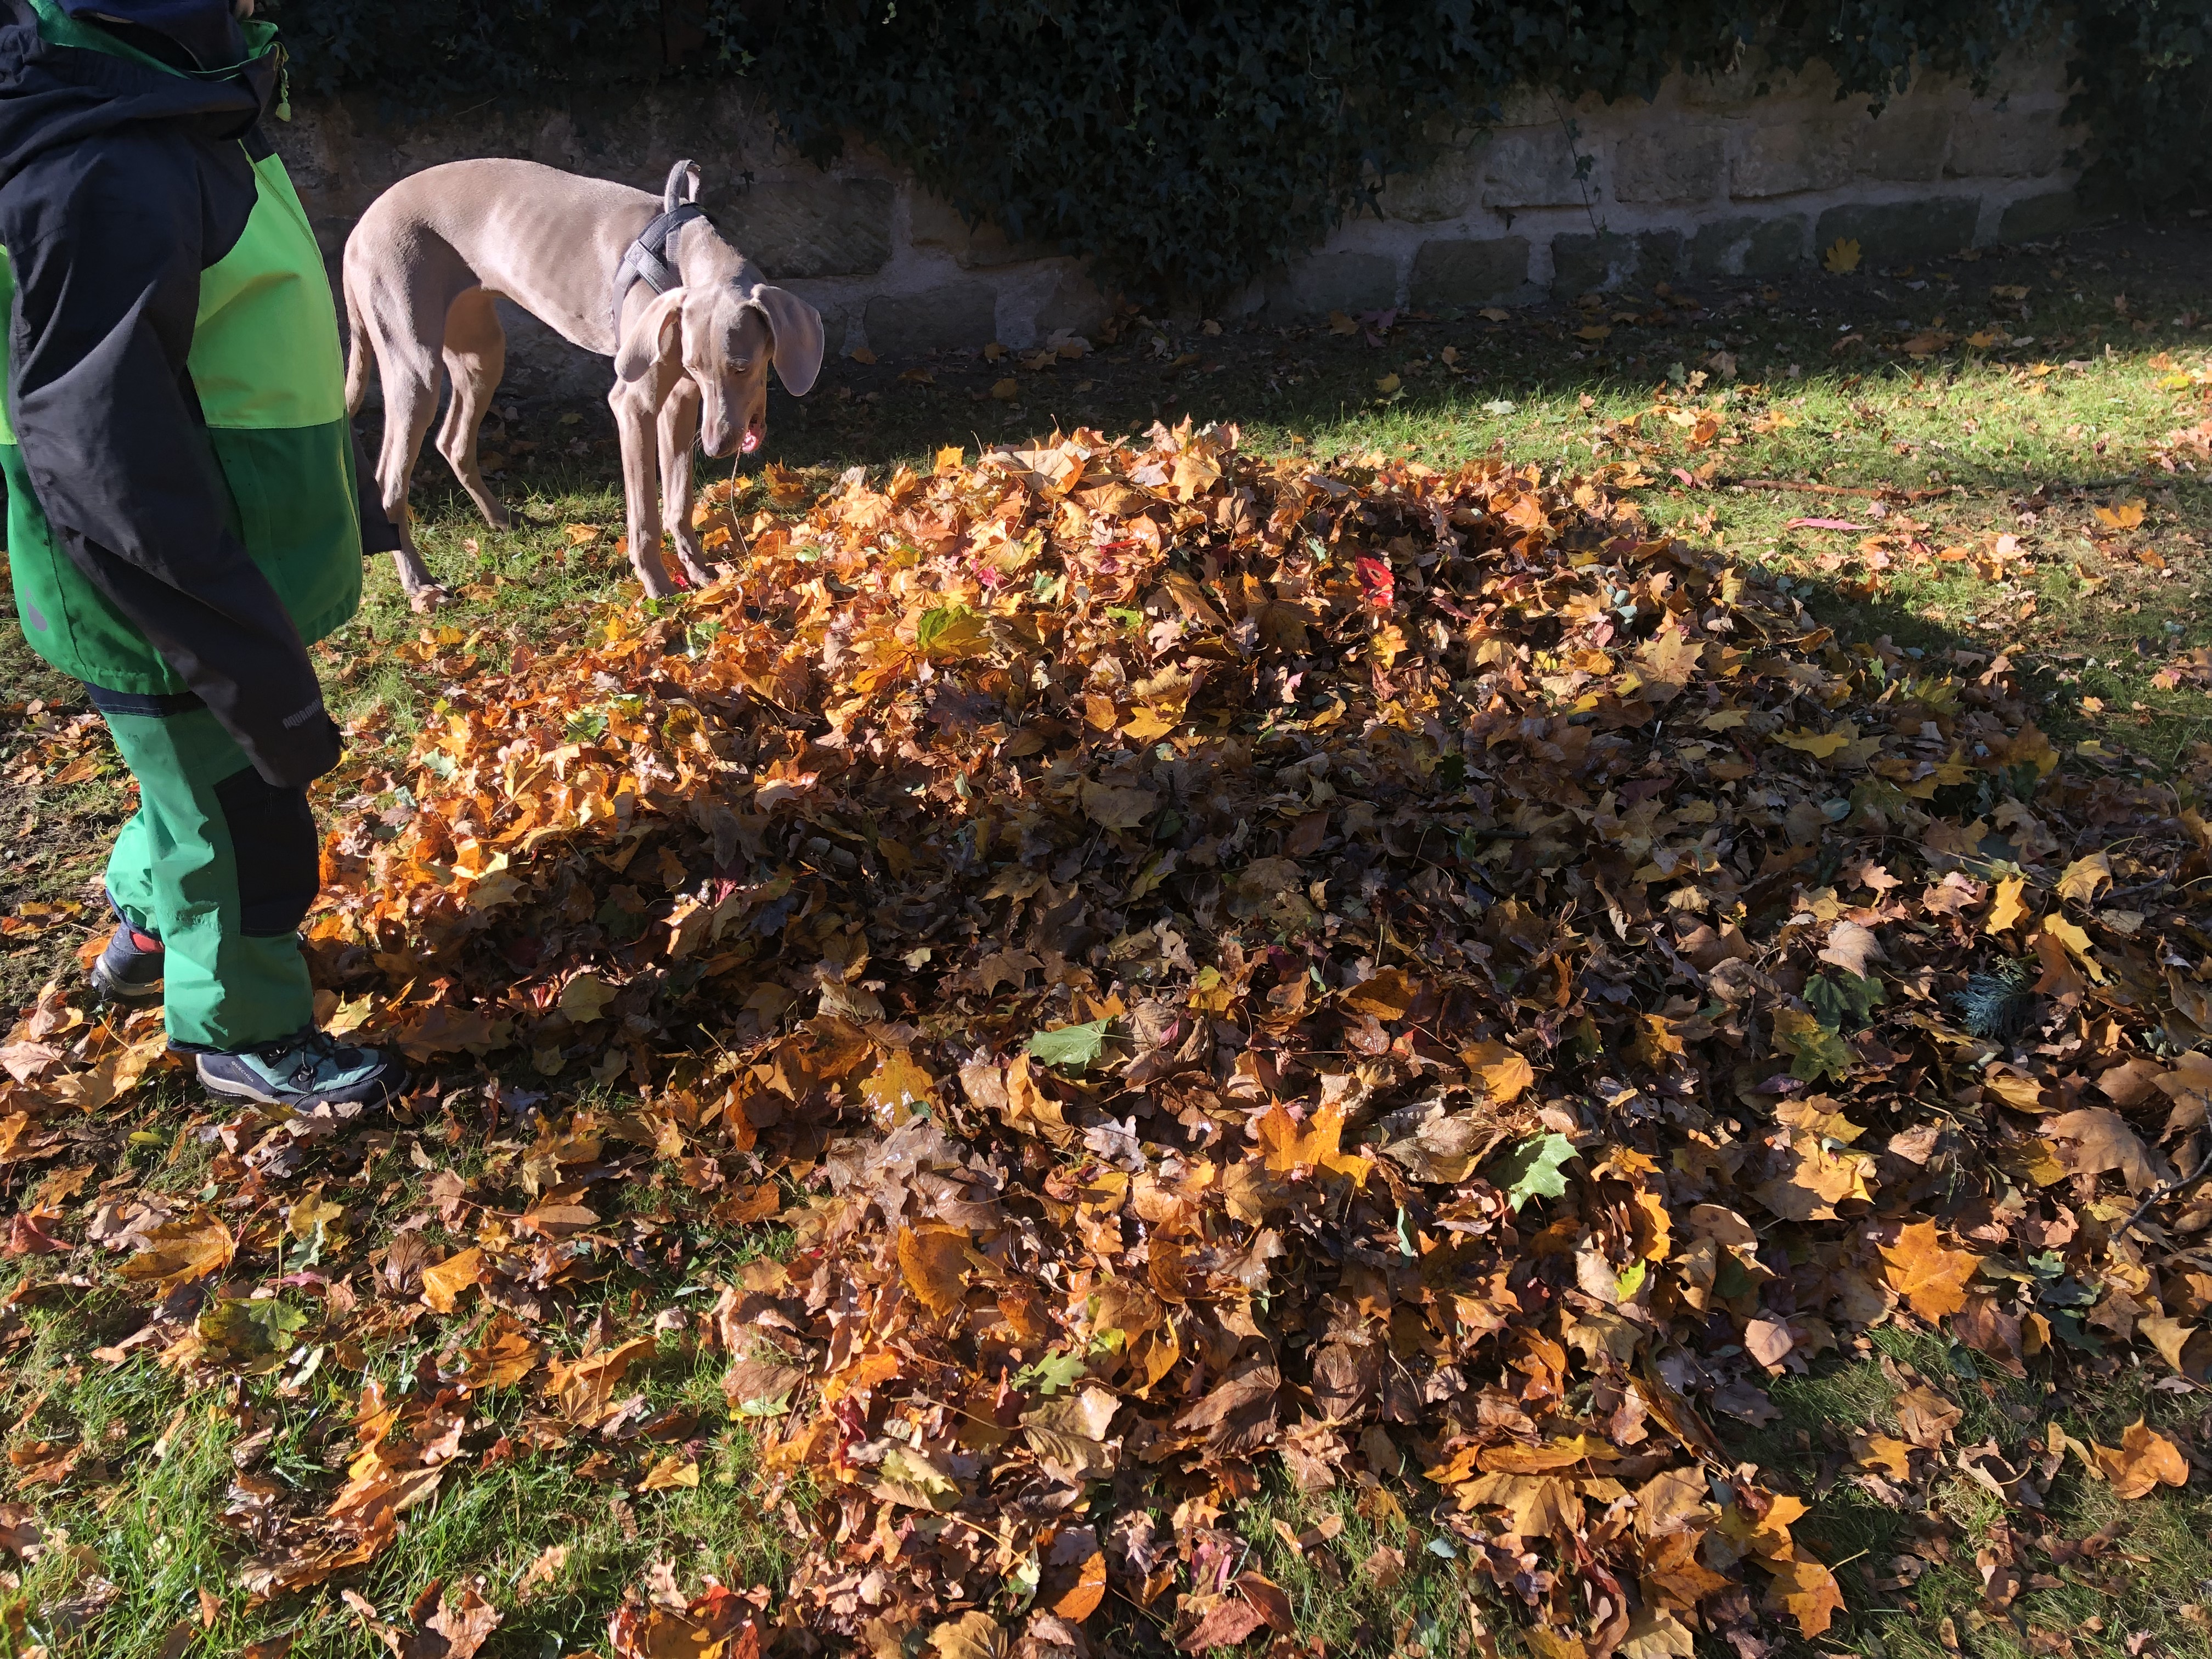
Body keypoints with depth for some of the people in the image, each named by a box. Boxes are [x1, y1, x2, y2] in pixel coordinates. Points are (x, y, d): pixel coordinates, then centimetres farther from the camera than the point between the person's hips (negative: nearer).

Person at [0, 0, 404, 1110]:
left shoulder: (175, 118, 4)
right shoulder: (102, 176, -27)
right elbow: (113, 468, -28)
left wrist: (346, 511, 22)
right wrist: (259, 675, -25)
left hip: (231, 574, 9)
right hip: (171, 612, -9)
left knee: (209, 776, 29)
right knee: (244, 831, 10)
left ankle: (148, 925, 54)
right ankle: (242, 1037, 33)